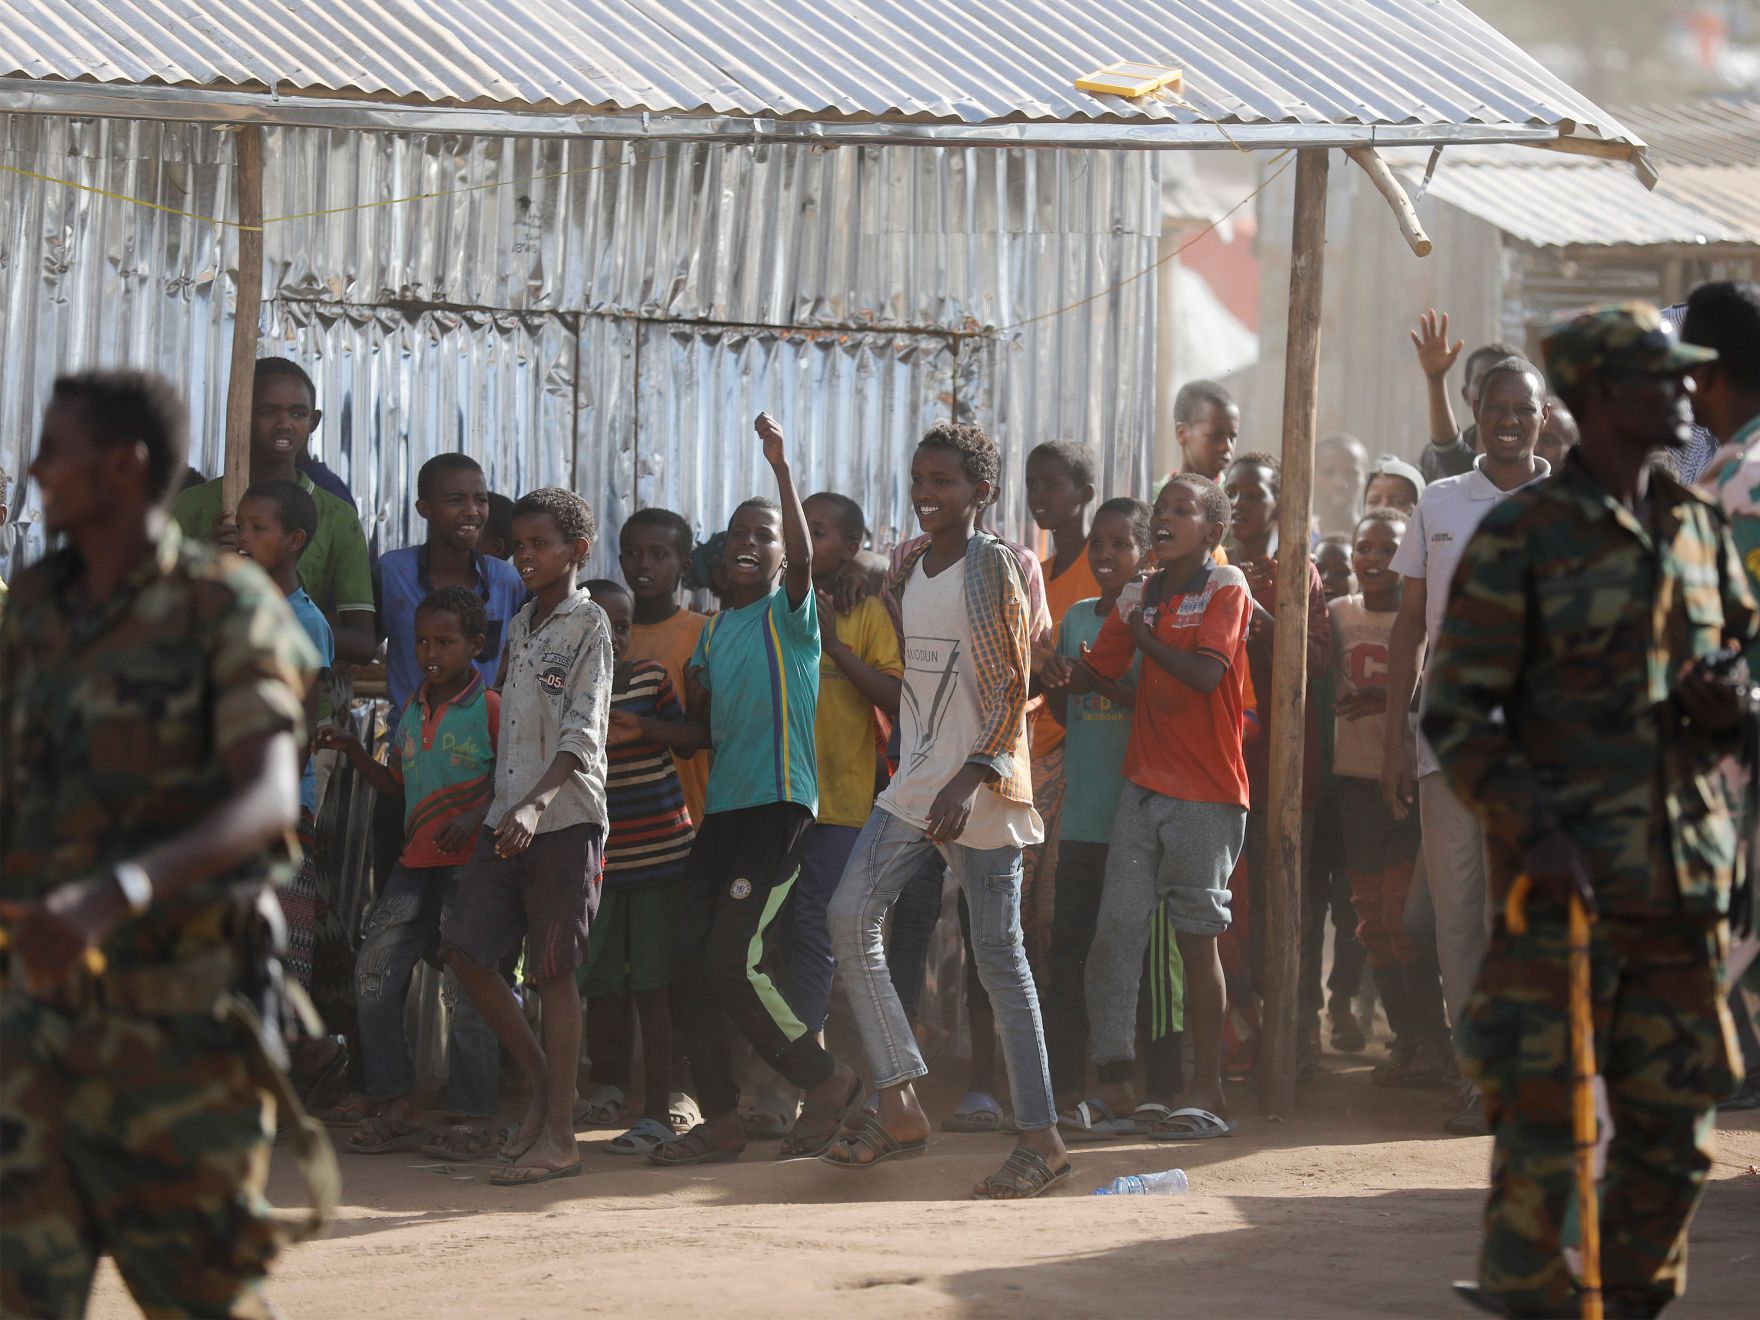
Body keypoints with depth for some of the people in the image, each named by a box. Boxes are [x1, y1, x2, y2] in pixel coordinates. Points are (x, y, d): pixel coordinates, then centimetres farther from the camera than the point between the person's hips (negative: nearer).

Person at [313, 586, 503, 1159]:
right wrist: (353, 752, 13)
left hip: (470, 862, -7)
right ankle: (395, 1105, 7)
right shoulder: (410, 713, 16)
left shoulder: (490, 709, -5)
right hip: (415, 864, 7)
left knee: (464, 985, -8)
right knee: (374, 972, 1)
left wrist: (475, 816, -20)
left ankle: (473, 1117, -2)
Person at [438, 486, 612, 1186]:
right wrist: (500, 807, 15)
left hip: (565, 818, -7)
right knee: (464, 947, 0)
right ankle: (540, 1081, 16)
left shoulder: (587, 625, -6)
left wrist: (535, 804, -27)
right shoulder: (520, 626, 16)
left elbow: (581, 734, -15)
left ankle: (558, 1135, -1)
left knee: (553, 969, -5)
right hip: (507, 816, 7)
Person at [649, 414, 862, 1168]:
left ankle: (824, 1081, 1)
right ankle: (721, 1119, 10)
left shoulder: (788, 614, -2)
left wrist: (782, 467, -33)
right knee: (690, 961, 1)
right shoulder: (713, 632, 19)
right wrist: (695, 702, 4)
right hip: (723, 802, 8)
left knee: (732, 959, -17)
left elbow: (803, 555, -23)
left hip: (779, 801, -8)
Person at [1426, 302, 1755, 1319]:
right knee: (1543, 1124, -5)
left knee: (1675, 1134, 7)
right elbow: (1457, 713, -6)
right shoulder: (1521, 538, -5)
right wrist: (1530, 828, -18)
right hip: (1567, 881, -5)